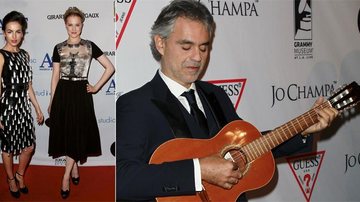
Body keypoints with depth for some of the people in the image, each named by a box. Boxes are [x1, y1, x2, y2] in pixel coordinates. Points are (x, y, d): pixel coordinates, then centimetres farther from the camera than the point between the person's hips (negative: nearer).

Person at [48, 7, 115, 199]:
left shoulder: (90, 46, 0)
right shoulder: (59, 48, 4)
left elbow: (110, 67, 2)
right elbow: (55, 77, 7)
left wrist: (96, 87, -1)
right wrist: (52, 101, 6)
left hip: (81, 93, -2)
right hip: (63, 93, 2)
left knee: (77, 134, -3)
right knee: (66, 133, 6)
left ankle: (66, 177, 2)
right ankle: (75, 169, 22)